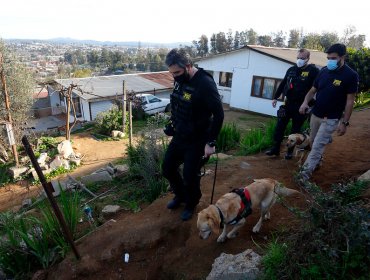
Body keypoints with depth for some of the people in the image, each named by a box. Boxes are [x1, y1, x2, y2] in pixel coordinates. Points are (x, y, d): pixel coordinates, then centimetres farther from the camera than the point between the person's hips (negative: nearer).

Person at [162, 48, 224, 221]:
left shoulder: (205, 84, -24)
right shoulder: (179, 80, 0)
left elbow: (219, 114, -22)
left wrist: (211, 143, -21)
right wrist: (173, 125, 11)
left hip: (197, 140, -7)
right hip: (179, 136, 8)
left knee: (190, 176, 4)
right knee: (167, 168, 15)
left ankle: (191, 204, 35)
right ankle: (180, 195, 41)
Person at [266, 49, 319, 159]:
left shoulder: (313, 71, -6)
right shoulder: (291, 69, 8)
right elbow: (282, 84, 15)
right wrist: (275, 97, 15)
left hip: (301, 106, -4)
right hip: (287, 103, 4)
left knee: (295, 129, 8)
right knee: (280, 126, 6)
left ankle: (290, 151, 21)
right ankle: (275, 148, 17)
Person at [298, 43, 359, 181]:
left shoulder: (351, 75, -13)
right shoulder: (324, 71, 1)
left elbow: (350, 101, -12)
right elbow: (313, 89, 9)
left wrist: (345, 122, -14)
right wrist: (305, 102, -11)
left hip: (331, 119, -5)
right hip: (315, 114, 6)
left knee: (317, 146, -8)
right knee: (313, 142, 17)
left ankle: (306, 172, -4)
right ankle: (318, 160, 42)